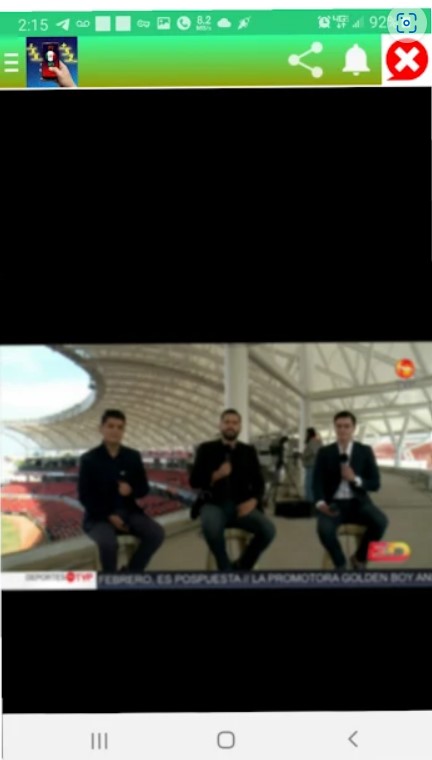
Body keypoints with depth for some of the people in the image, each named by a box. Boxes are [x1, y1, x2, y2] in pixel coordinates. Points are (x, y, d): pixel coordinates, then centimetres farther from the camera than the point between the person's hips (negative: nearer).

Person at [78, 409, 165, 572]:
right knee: (108, 542, -35)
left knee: (157, 533, -20)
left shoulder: (133, 457, 7)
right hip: (99, 516, -4)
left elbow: (144, 488, 9)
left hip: (129, 512, 4)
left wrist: (132, 490, -15)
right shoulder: (89, 459, -4)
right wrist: (109, 516, -17)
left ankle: (130, 574, -1)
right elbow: (85, 496, -6)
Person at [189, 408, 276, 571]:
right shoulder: (206, 449, 5)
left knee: (268, 530, -25)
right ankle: (226, 569, -12)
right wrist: (216, 475, -17)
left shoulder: (249, 451, 11)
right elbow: (194, 481, 1)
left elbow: (259, 483, 11)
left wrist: (253, 500, -11)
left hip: (241, 506, 3)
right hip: (214, 505, -2)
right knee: (211, 526, -38)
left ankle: (241, 566, 0)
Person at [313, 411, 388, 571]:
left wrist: (355, 479, -19)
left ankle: (359, 558, -2)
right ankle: (340, 565, -5)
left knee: (380, 521, -30)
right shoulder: (324, 452, 4)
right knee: (324, 528, -34)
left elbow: (375, 484, 1)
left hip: (357, 503, 1)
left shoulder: (365, 451, 5)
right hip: (334, 504, -1)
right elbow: (317, 482, -2)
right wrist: (321, 503, -23)